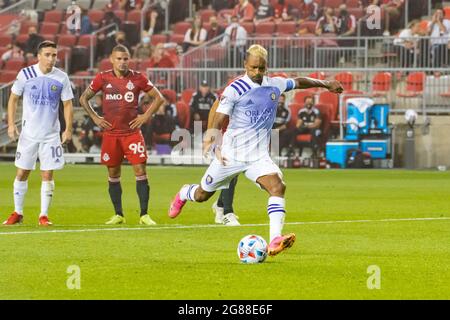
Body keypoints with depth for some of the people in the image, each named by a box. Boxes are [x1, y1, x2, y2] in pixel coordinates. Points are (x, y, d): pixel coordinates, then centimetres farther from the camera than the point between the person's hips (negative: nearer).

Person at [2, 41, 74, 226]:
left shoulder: (61, 78, -3)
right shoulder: (25, 74, -4)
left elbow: (67, 105, 3)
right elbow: (13, 99, 5)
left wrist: (68, 129, -6)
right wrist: (11, 124, -3)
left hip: (51, 134, 0)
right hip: (28, 133, 0)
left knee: (47, 175, -2)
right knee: (22, 173, 3)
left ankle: (44, 215, 6)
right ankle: (18, 213, 17)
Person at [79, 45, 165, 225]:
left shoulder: (137, 78, -1)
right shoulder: (103, 78, 1)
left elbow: (158, 98, 7)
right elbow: (84, 98, 12)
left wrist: (145, 117, -1)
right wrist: (95, 118, 3)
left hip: (132, 132, -1)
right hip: (111, 134, 1)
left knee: (140, 170, -9)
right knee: (113, 174, 7)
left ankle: (144, 215, -5)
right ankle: (118, 215, 18)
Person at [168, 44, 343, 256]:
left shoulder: (275, 85, 3)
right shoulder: (235, 89, -12)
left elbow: (299, 82, 23)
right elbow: (219, 121, -13)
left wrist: (326, 84, 32)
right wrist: (212, 144, -30)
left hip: (259, 156, 3)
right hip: (231, 154, -3)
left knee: (277, 186, -25)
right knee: (202, 195, 13)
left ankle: (275, 241, -34)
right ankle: (183, 195, 51)